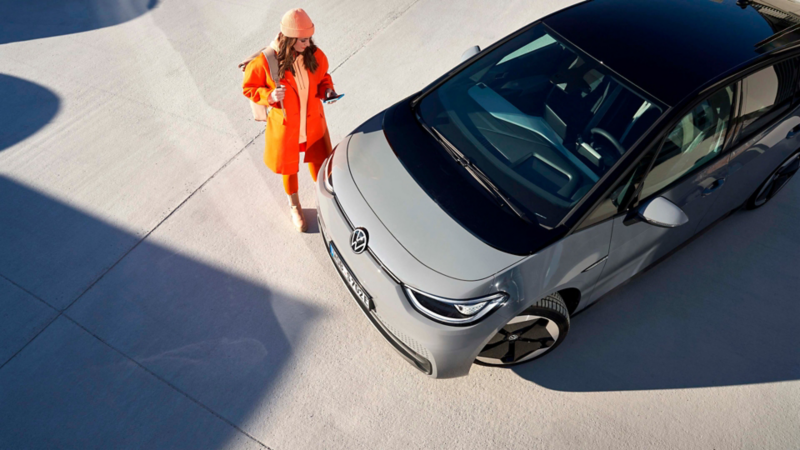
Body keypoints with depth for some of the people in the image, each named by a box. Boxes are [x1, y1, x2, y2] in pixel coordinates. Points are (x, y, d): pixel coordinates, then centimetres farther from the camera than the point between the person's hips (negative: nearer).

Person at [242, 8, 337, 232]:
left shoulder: (315, 55, -11)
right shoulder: (266, 61, -22)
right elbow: (249, 88, -10)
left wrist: (327, 90, -13)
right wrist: (269, 95, -29)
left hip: (314, 123, 3)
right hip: (285, 127, -2)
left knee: (318, 161, 19)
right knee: (289, 167, 18)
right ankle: (294, 206, 46)